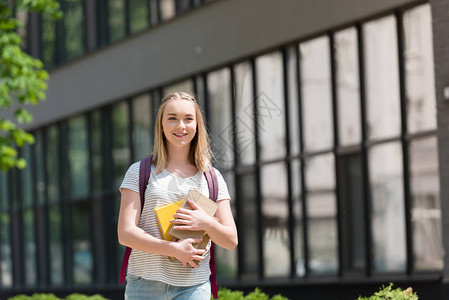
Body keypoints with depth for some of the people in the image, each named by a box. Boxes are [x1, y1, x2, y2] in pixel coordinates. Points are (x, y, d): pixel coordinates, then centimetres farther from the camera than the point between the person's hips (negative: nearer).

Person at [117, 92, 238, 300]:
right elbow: (125, 234, -3)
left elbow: (231, 241, 10)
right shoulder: (139, 172, 7)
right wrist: (174, 249, -14)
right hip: (145, 283, -1)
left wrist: (207, 223, -11)